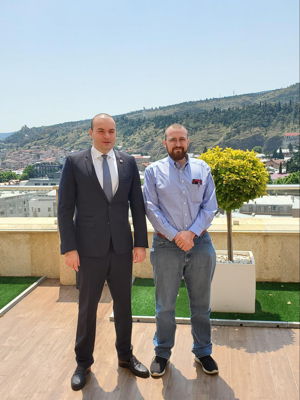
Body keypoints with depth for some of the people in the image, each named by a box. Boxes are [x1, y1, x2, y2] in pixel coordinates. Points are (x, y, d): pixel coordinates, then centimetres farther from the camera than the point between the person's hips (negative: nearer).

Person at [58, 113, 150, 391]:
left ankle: (125, 355, 34)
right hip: (89, 248, -2)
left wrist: (141, 243, 0)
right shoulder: (74, 162, -4)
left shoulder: (128, 162, 3)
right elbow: (65, 208, -5)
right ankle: (84, 362, 30)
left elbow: (137, 205, 4)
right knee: (87, 306, 11)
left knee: (124, 304, 15)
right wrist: (69, 248, -10)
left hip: (121, 247, 3)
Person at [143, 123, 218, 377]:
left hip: (200, 243, 2)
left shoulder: (202, 168, 5)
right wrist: (175, 235, -13)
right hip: (166, 245, -1)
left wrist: (191, 233, -13)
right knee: (165, 305, 10)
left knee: (201, 303, 14)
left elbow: (210, 206, 0)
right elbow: (151, 208, -6)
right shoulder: (154, 171, 0)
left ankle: (203, 351, 34)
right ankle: (162, 353, 30)